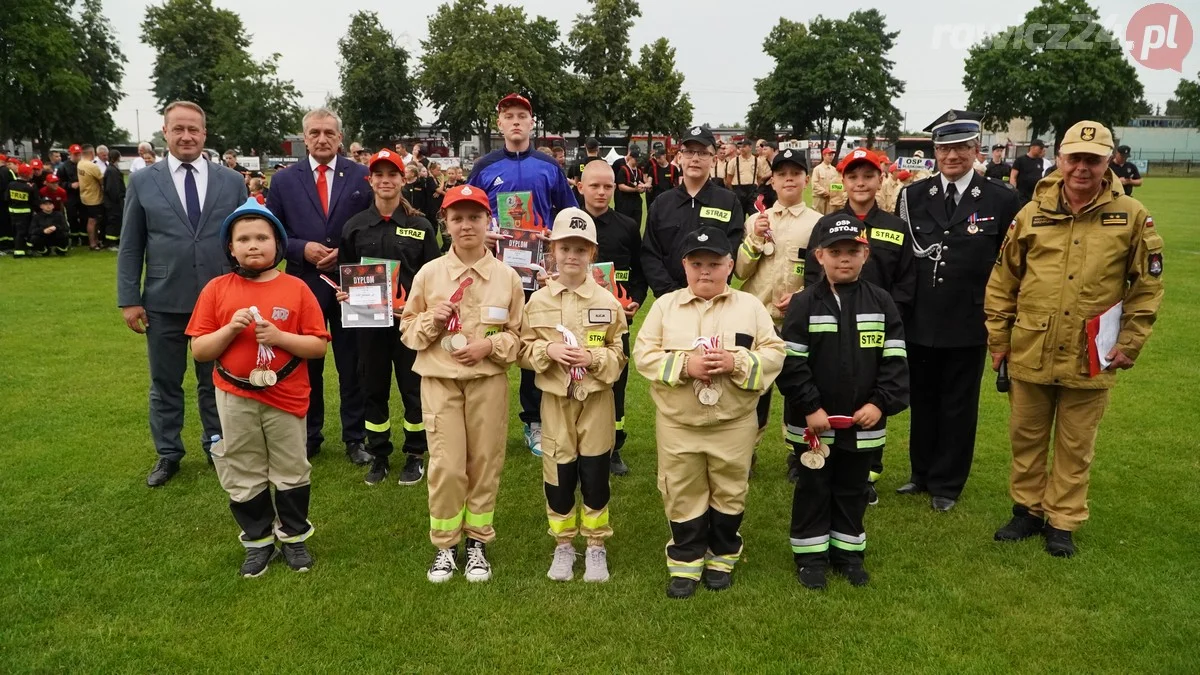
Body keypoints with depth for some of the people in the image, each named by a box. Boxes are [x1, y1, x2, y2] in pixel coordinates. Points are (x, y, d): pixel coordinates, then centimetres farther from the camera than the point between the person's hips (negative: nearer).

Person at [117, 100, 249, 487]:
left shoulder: (232, 182, 2)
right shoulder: (142, 182, 2)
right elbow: (130, 247, 3)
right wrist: (129, 299, -2)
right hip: (163, 303, 0)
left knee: (216, 380, 13)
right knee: (165, 382, 12)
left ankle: (217, 446, 29)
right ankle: (168, 453, 27)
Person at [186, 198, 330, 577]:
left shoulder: (296, 289, -5)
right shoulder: (217, 289, -2)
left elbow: (319, 346, -7)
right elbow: (199, 350, -2)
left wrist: (280, 337, -21)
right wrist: (230, 328, -18)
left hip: (286, 397, -1)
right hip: (235, 399, 1)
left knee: (292, 473, 12)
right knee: (244, 477, 13)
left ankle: (294, 537, 30)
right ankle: (258, 541, 30)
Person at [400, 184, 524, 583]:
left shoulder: (507, 277, 0)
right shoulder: (429, 273, 0)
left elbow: (518, 335, 5)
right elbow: (408, 331, 6)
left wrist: (490, 345, -13)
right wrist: (432, 319, -14)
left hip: (489, 381, 1)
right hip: (440, 381, 0)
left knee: (485, 462, 8)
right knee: (446, 466, -1)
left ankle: (478, 543, 26)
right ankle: (445, 546, 19)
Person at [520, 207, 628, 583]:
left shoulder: (607, 302, -4)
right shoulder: (538, 301, 0)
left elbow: (621, 354, 0)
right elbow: (523, 351, 3)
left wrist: (594, 357, -18)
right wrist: (547, 350, -15)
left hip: (597, 400, -1)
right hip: (555, 400, 1)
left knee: (595, 474, 6)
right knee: (558, 474, 8)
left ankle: (596, 546, 23)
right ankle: (563, 545, 26)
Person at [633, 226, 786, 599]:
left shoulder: (750, 306, 2)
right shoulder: (665, 305, 1)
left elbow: (775, 353, -3)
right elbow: (643, 354, -5)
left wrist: (737, 363, -20)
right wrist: (685, 365, -19)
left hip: (734, 423, 0)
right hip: (678, 423, 0)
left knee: (729, 495, 12)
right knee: (682, 496, 9)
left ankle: (722, 558, 31)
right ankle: (685, 563, 25)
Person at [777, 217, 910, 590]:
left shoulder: (881, 302, 0)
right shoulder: (805, 303, -8)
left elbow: (895, 360, -1)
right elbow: (790, 363, -12)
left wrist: (881, 403, -11)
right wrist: (810, 407, -16)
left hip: (863, 423, 3)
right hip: (814, 422, -2)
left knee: (854, 489, 16)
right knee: (813, 488, 11)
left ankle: (847, 551, 33)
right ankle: (810, 555, 25)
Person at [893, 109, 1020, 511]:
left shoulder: (1001, 199, -4)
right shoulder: (912, 196, 2)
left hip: (968, 324, -2)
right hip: (919, 322, 2)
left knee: (958, 406, 10)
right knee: (922, 401, 15)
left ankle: (947, 484, 25)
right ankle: (922, 474, 32)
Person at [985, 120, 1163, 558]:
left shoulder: (1132, 216, -4)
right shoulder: (1033, 213, 0)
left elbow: (1148, 285, 2)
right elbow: (1003, 280, 5)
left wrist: (1129, 343, -3)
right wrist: (998, 337, 4)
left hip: (1090, 358, -1)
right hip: (1030, 353, 2)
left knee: (1076, 445, 11)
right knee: (1026, 437, 14)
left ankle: (1062, 522, 27)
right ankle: (1027, 509, 31)